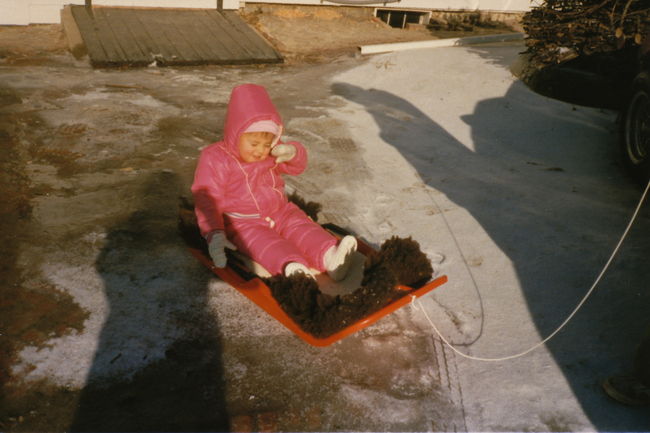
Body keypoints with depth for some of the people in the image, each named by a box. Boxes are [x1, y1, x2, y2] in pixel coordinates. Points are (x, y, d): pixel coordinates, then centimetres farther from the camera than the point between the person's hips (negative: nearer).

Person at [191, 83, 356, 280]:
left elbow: (297, 167, 15)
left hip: (280, 212, 6)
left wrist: (292, 152, -12)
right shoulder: (215, 159, -10)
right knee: (263, 242, -34)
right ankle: (292, 267, -61)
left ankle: (330, 256, -44)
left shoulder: (272, 153, 7)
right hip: (243, 223, -6)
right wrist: (214, 234, -26)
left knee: (302, 228, -21)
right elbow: (207, 200, -13)